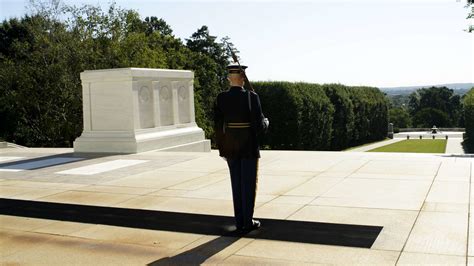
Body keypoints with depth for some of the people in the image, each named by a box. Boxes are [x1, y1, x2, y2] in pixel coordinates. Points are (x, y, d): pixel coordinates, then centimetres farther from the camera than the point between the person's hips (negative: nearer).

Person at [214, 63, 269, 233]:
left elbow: (218, 126, -1)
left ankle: (239, 221, 16)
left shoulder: (221, 98, -2)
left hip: (230, 148, 4)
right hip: (249, 147, -4)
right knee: (249, 184, 6)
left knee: (237, 185, 12)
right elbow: (259, 126, -14)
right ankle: (248, 222, 11)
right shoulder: (251, 97, -13)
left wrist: (222, 149, 10)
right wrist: (266, 122, 10)